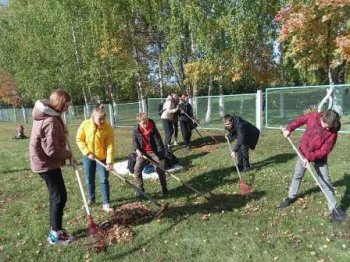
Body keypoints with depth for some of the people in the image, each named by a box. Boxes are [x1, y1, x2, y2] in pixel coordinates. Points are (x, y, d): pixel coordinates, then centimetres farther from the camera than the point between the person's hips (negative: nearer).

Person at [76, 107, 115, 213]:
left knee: (103, 180, -1)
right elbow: (79, 140, -7)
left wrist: (110, 161, -26)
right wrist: (87, 153, -15)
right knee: (89, 179, 14)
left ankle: (106, 204, 7)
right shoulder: (85, 124, -17)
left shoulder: (108, 128, -21)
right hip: (88, 156, 2)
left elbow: (110, 146, -20)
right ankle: (91, 199, 34)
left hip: (102, 157, -2)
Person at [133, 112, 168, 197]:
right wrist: (138, 151, -16)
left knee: (160, 169, -9)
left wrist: (161, 153, -20)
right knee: (137, 169, -15)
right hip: (142, 153, 2)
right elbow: (135, 142, 3)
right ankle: (140, 189, 2)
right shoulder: (136, 130, -3)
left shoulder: (153, 128, -9)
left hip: (153, 151, -1)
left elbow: (158, 140, -11)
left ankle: (164, 188, 10)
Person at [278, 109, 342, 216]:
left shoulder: (332, 132, -25)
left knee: (325, 182, -1)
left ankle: (334, 208, 11)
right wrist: (289, 129, -6)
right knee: (297, 176, 18)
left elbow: (324, 151, -24)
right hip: (303, 152, 3)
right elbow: (300, 120, 1)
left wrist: (309, 157, -30)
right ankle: (291, 197, 38)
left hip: (319, 158, -3)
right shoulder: (313, 116, -20)